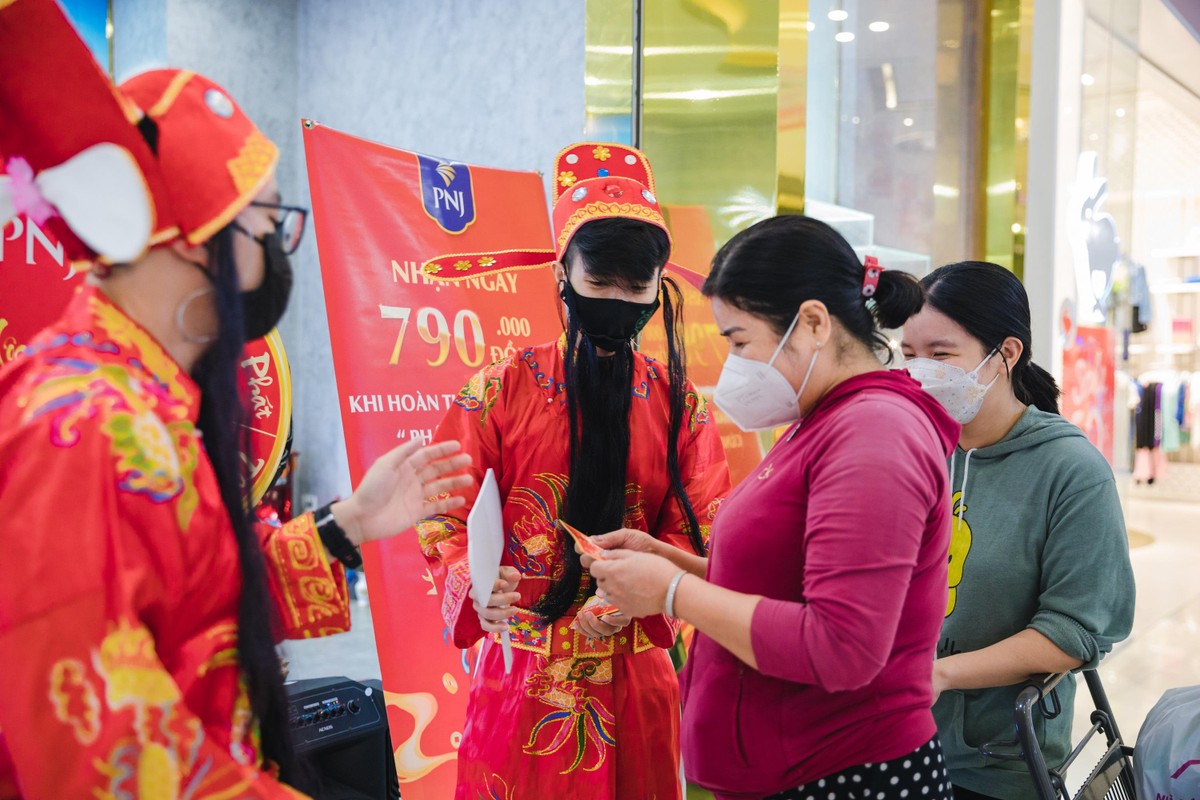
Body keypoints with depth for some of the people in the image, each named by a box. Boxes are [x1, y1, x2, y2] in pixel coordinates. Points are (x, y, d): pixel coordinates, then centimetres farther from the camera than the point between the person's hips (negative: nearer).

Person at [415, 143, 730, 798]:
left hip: (634, 672, 2)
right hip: (522, 669, -1)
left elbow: (698, 533, -2)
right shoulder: (501, 390, -4)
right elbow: (446, 516, -5)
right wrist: (477, 588, -25)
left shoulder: (680, 405, 2)